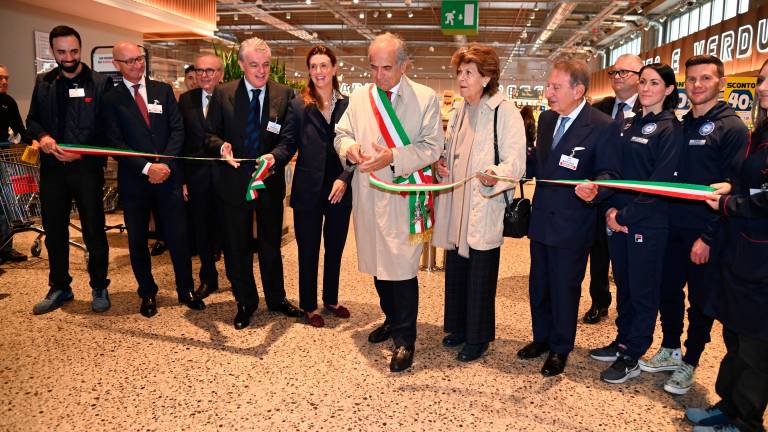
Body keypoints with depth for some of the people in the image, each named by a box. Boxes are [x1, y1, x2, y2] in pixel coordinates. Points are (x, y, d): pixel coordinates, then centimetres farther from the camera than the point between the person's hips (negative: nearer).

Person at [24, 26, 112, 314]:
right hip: (52, 169, 4)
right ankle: (59, 288, 28)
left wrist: (82, 152, -17)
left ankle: (99, 287, 20)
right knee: (54, 231, 12)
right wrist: (41, 136, -8)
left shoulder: (100, 83, -3)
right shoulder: (43, 83, 10)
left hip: (87, 168, -4)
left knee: (94, 231, 4)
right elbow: (32, 119, 14)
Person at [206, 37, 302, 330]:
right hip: (234, 181, 0)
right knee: (237, 247, 11)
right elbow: (210, 133, 0)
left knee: (271, 244, 16)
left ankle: (276, 298, 35)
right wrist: (221, 146, -23)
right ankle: (245, 302, 31)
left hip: (271, 181, 0)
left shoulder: (284, 95, -3)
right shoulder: (223, 94, -2)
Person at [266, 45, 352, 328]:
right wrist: (273, 157, -25)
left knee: (335, 250, 17)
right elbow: (288, 145, -5)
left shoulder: (348, 105, 1)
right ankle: (308, 306, 26)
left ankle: (331, 300, 36)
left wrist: (344, 178, -12)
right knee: (308, 251, 10)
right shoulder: (298, 105, -3)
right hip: (308, 191, -2)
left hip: (340, 191, 2)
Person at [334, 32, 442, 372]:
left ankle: (404, 340, 9)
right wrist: (349, 147, -11)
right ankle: (391, 320, 37)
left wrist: (392, 157, -21)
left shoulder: (426, 98, -3)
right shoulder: (359, 97, 9)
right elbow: (341, 134, 14)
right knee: (377, 263, 16)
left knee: (402, 268, -6)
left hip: (404, 196, -5)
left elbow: (432, 147, -7)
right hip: (367, 195, 5)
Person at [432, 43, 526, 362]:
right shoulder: (458, 111, 13)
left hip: (485, 209, -7)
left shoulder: (505, 112, -11)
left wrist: (494, 176, -36)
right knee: (455, 271, 16)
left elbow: (516, 163, -16)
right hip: (456, 207, 7)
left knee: (480, 277, 3)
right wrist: (441, 164, 6)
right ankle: (459, 326, 33)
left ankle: (478, 337, 19)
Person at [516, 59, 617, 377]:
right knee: (539, 286, 17)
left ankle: (560, 349, 27)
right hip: (542, 218, 6)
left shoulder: (602, 126, -13)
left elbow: (609, 173, -9)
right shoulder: (546, 119, 7)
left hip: (572, 224, -6)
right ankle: (542, 338, 37)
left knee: (564, 289, 7)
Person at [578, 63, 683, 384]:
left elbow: (660, 184, -14)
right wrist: (611, 207, -6)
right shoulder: (627, 124, 11)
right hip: (617, 218, 6)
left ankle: (631, 358, 16)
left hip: (648, 222, -6)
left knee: (643, 290, 5)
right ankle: (623, 341, 32)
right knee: (623, 283, 16)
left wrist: (625, 215, -15)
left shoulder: (670, 129, -9)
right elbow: (614, 170, 9)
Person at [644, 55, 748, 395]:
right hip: (673, 228, 6)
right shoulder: (681, 127, 10)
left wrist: (708, 237, -18)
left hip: (706, 235, -6)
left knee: (700, 302, 7)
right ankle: (670, 351, 32)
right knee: (668, 292, 14)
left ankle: (688, 364, 21)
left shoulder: (732, 128, -9)